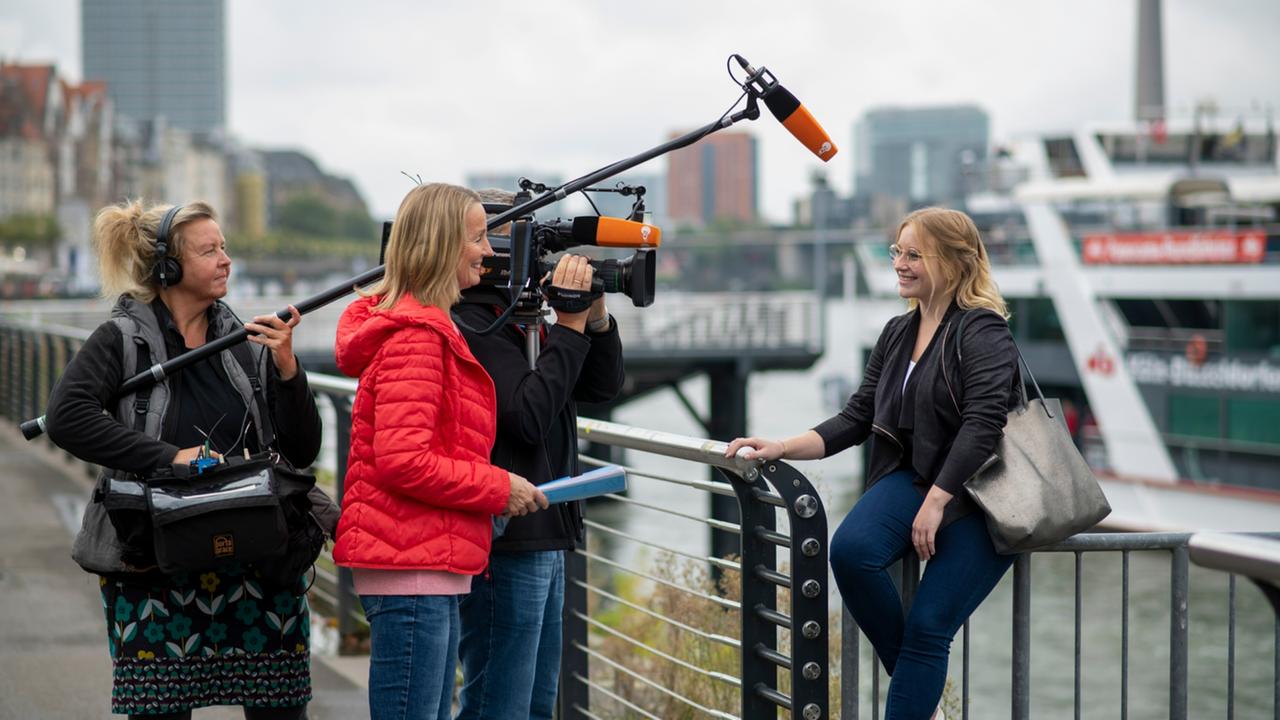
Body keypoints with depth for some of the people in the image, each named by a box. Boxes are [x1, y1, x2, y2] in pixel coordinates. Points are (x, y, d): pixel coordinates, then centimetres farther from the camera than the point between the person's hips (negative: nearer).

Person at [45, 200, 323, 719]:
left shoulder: (246, 345, 8)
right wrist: (168, 457, -22)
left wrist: (286, 368, -9)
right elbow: (65, 417, -18)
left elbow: (302, 452, 5)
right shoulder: (123, 339, -1)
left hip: (258, 562, 3)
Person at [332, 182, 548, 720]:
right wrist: (498, 488, -12)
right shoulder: (416, 336, -14)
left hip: (429, 568, 11)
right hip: (411, 571, -11)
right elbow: (402, 462, -22)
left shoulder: (425, 328, 18)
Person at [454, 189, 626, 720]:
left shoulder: (523, 323, 14)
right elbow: (530, 416, -23)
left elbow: (601, 387, 17)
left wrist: (597, 316, 1)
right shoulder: (470, 329, -15)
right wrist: (571, 326, -18)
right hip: (505, 545, -10)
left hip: (545, 542, 10)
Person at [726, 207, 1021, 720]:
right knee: (850, 548, -25)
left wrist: (936, 503, -24)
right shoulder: (897, 335, 14)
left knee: (927, 626, -14)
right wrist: (780, 449, 1)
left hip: (980, 498, -6)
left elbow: (983, 424, -20)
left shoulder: (983, 334, -9)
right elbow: (857, 418, 13)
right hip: (912, 479, 6)